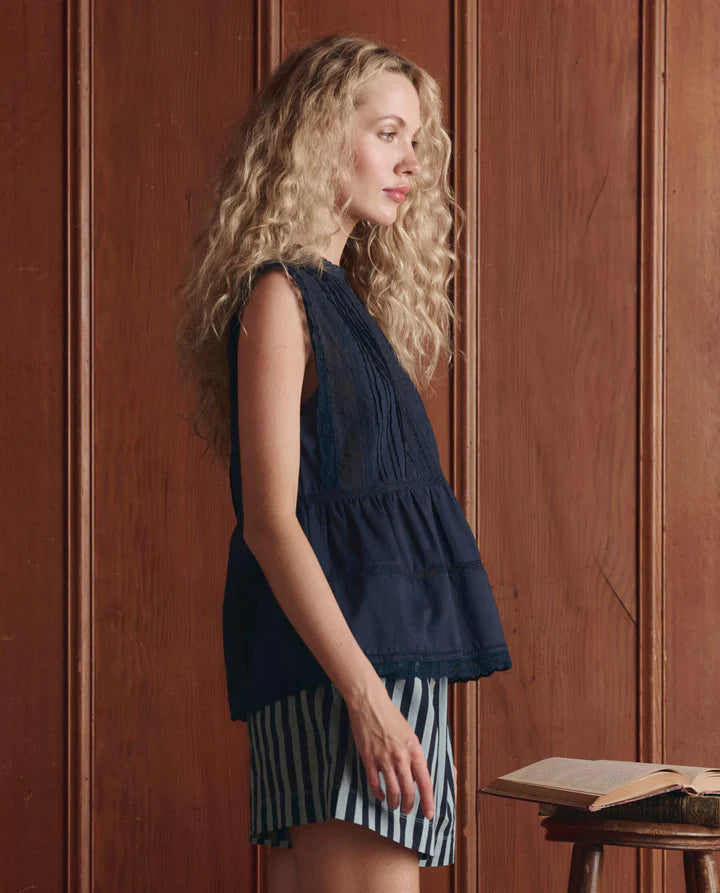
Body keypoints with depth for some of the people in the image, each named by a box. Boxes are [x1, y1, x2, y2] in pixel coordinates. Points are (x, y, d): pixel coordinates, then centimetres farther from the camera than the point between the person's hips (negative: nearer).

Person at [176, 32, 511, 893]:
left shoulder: (340, 299, 20)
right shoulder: (280, 297, -8)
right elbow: (270, 522, -15)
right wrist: (366, 696, -20)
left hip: (387, 657, 9)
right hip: (344, 666, -9)